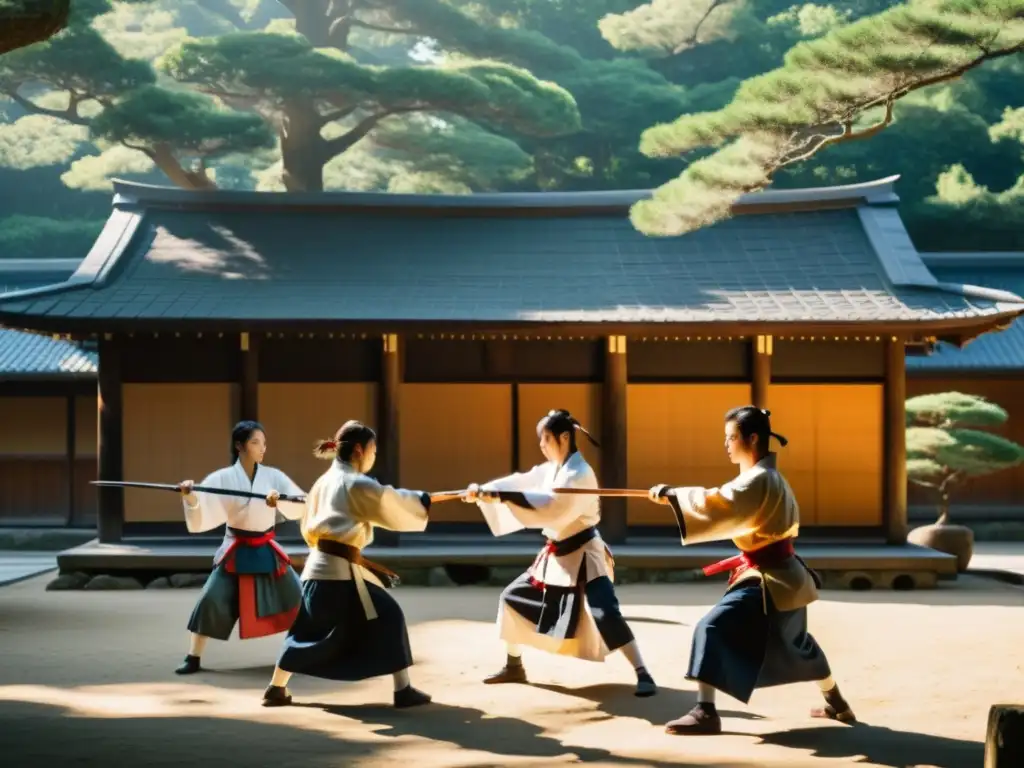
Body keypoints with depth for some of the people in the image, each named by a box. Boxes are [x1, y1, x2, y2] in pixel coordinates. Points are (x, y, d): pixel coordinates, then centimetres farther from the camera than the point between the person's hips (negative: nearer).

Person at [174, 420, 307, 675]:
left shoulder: (273, 476, -3)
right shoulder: (222, 478, -8)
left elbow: (301, 506, -12)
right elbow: (200, 519, -11)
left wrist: (280, 500, -30)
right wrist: (189, 496, -29)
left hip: (266, 551, 2)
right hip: (236, 552, -2)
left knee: (298, 597, 4)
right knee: (211, 600, -12)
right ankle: (193, 659, 1)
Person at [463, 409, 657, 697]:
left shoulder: (580, 474, -22)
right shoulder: (551, 469, 8)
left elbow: (551, 506, -33)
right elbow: (520, 482, 0)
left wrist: (501, 496, -38)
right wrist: (483, 490, -16)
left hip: (582, 554, -9)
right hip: (556, 554, 9)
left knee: (605, 616, -22)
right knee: (513, 597, 12)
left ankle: (643, 675, -17)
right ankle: (514, 667, 26)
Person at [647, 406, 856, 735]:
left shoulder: (758, 479, -21)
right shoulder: (769, 475, 10)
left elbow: (719, 504, -32)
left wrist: (671, 495, -27)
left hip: (769, 578, -10)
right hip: (785, 575, 10)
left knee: (713, 628, -18)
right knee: (796, 642, 29)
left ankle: (705, 712, -23)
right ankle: (837, 704, 44)